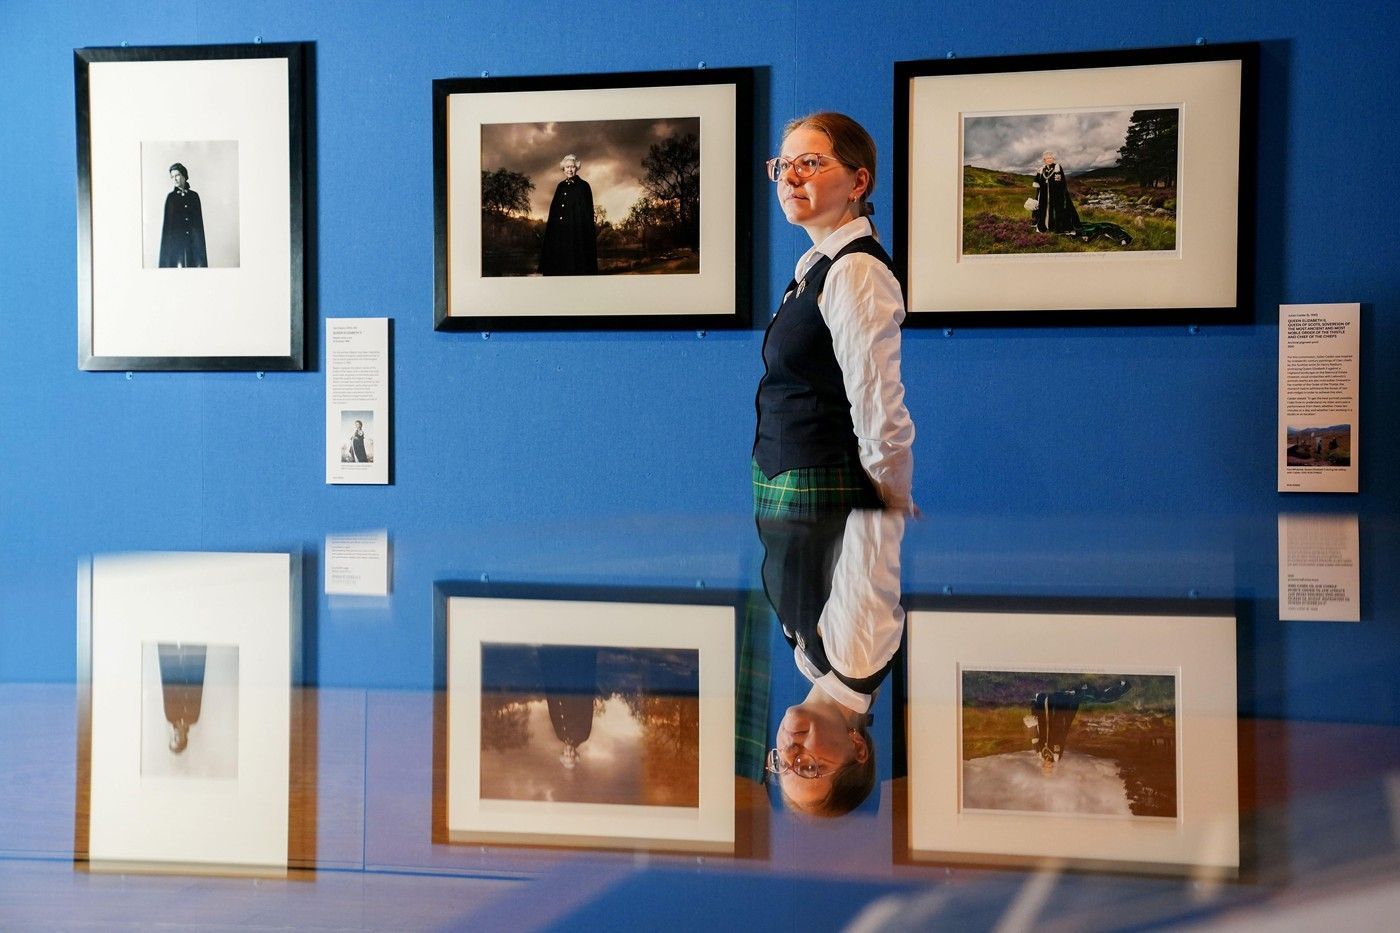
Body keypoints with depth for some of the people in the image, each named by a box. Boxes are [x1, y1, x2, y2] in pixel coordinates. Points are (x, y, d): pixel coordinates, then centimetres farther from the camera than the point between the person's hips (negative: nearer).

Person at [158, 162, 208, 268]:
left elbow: (199, 221, 7)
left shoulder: (194, 196, 8)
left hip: (193, 240, 1)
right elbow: (167, 222, 3)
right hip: (176, 240, -1)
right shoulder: (171, 197, 6)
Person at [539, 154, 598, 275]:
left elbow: (588, 211, -5)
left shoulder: (583, 186, 0)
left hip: (577, 231, -5)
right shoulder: (561, 186, 16)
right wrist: (551, 227, 6)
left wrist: (588, 231, -13)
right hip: (559, 232, 5)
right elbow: (554, 209, 16)